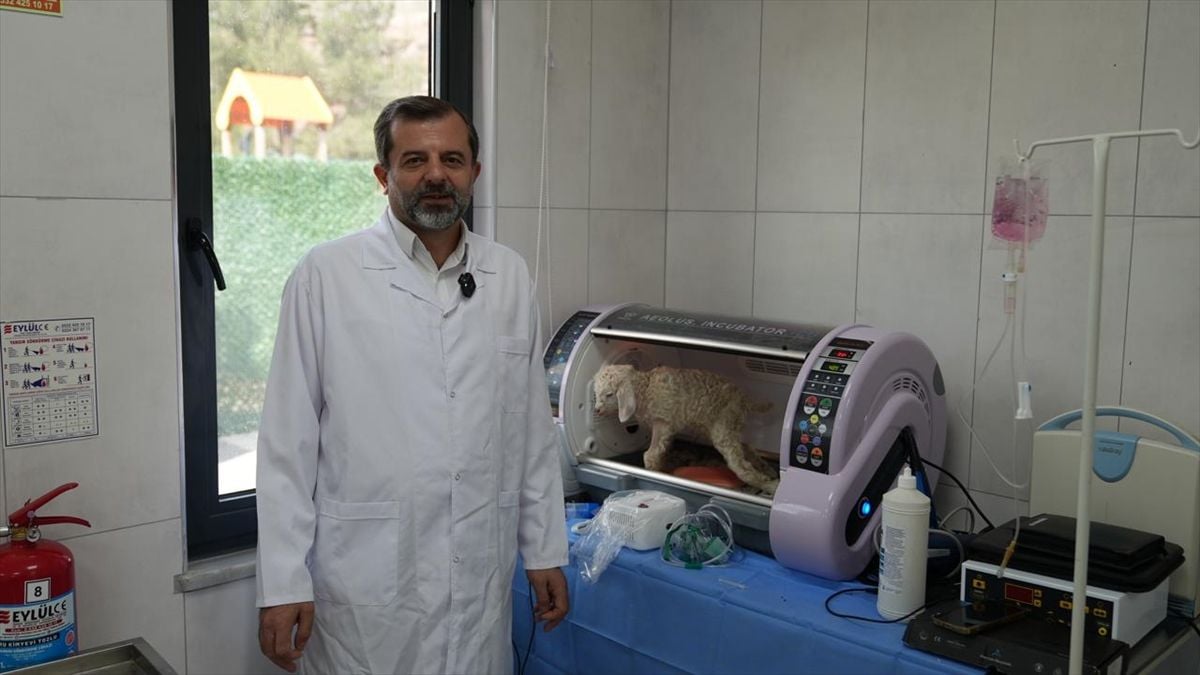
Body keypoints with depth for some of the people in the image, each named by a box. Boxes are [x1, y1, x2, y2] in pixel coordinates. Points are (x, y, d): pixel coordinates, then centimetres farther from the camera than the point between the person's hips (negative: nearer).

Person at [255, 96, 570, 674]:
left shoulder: (509, 276, 4)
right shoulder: (325, 276, -7)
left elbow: (532, 426, 8)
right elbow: (287, 441, -6)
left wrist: (545, 550, 10)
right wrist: (283, 584, -7)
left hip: (481, 582, 4)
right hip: (365, 588, -3)